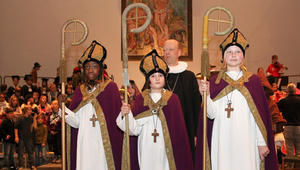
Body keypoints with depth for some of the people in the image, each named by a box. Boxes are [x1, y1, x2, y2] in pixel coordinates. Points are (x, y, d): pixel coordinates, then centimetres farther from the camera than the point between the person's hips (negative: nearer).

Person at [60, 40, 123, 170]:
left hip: (103, 141, -3)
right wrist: (63, 107, -9)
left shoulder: (110, 87, 3)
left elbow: (117, 113, -6)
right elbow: (76, 122, 3)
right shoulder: (80, 90, 13)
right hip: (84, 141, 3)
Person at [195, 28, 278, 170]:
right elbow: (212, 114, -2)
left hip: (246, 141, 0)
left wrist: (262, 142, -2)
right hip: (222, 141, 1)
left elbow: (260, 115, 2)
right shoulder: (214, 82, 7)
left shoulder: (253, 81, 4)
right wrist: (206, 94, -17)